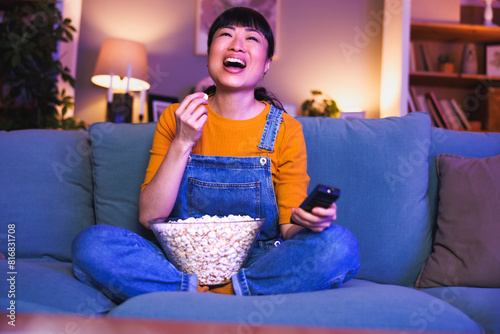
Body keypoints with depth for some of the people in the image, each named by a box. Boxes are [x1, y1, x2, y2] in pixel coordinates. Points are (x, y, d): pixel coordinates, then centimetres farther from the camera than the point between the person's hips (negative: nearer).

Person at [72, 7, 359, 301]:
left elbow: (289, 231, 1)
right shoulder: (175, 118, 4)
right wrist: (182, 143, -13)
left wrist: (305, 221, -23)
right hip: (181, 263, 0)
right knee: (91, 242, -24)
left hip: (257, 264, 1)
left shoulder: (286, 130, 0)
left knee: (340, 243, -28)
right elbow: (149, 218, -3)